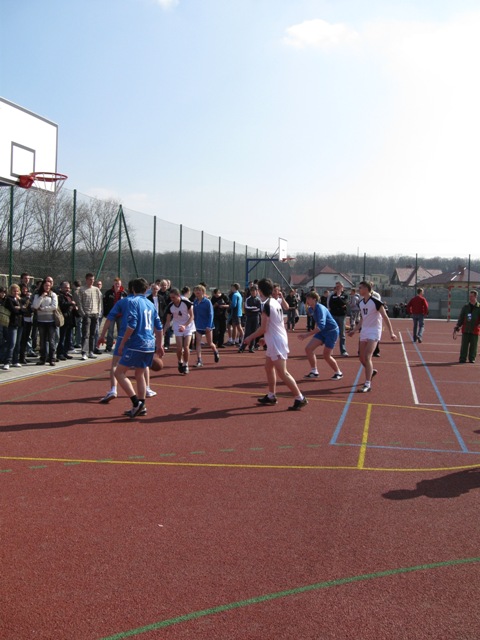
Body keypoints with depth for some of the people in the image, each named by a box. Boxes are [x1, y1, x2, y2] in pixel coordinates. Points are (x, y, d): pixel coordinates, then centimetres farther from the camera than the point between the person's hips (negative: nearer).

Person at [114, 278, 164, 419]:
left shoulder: (133, 302, -7)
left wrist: (122, 343, -9)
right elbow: (159, 327, 17)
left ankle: (136, 402, -10)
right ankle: (141, 406, 18)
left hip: (136, 344, -7)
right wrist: (159, 345, 25)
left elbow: (131, 325, -16)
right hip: (150, 345, 8)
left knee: (119, 372, -2)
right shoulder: (150, 304, 15)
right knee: (139, 374, 17)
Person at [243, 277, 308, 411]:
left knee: (282, 372, -8)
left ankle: (300, 398, -7)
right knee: (269, 367, 18)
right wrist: (266, 337, 26)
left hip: (276, 342, -10)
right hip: (275, 341, 10)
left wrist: (250, 337, -5)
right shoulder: (276, 302, 9)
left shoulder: (267, 305, -18)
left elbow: (263, 328, -18)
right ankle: (271, 396, 25)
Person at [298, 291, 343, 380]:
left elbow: (321, 326, -41)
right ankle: (314, 371, 5)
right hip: (322, 331, 9)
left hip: (331, 331, -9)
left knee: (326, 355, -5)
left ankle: (338, 373, 17)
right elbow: (309, 311, 30)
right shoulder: (313, 308, -1)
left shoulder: (320, 309, -29)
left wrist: (307, 335, -46)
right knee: (308, 349, -4)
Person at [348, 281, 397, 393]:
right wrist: (354, 330, 17)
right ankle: (371, 371, 40)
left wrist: (391, 332, -15)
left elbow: (385, 318, -12)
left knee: (367, 357, -17)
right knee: (362, 358, 11)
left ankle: (367, 384, -14)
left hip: (374, 331, -7)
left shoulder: (376, 302, -14)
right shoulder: (360, 303, 8)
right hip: (364, 331, 7)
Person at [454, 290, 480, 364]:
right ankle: (462, 359, 8)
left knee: (473, 345, 4)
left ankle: (472, 358, 15)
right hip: (465, 330, 2)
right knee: (464, 345, 3)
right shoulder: (465, 307, 8)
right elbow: (460, 318, 10)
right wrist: (457, 327, 4)